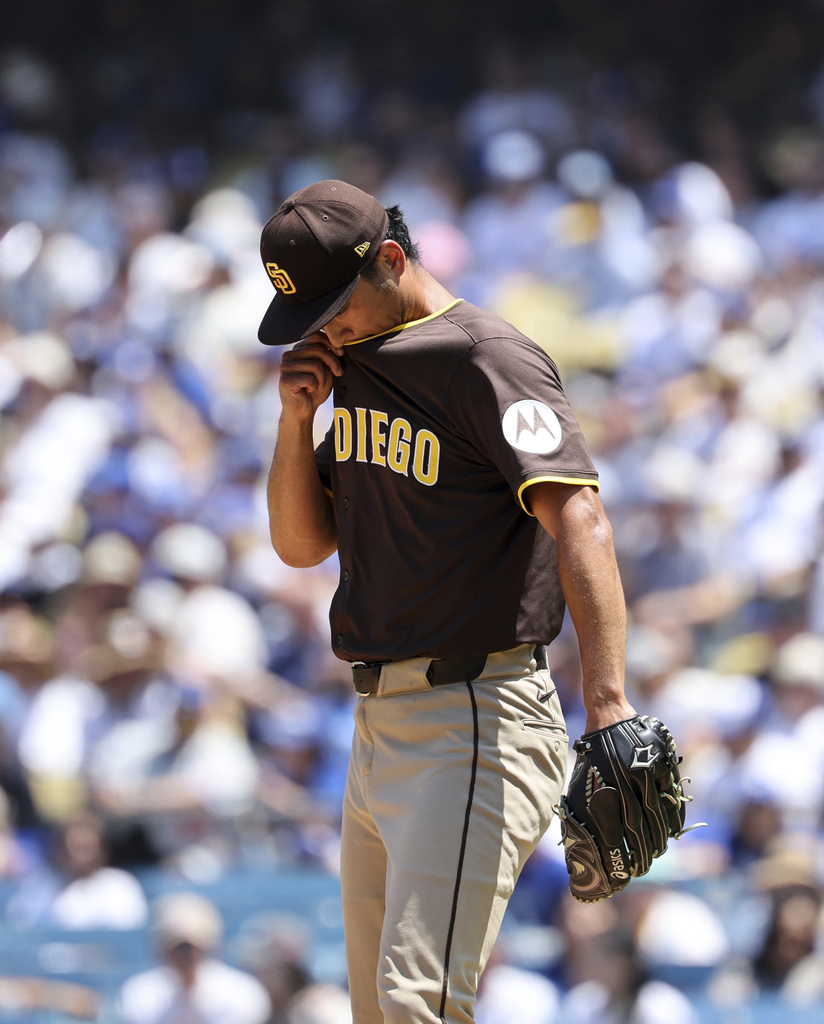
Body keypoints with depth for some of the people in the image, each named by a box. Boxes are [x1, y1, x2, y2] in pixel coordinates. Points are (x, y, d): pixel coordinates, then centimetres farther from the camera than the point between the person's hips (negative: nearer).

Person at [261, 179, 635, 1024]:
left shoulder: (484, 360, -12)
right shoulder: (354, 362, 16)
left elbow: (578, 519, -25)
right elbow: (301, 544, 19)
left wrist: (609, 708, -38)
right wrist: (295, 417, 1)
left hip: (475, 724, -9)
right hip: (378, 725, 9)